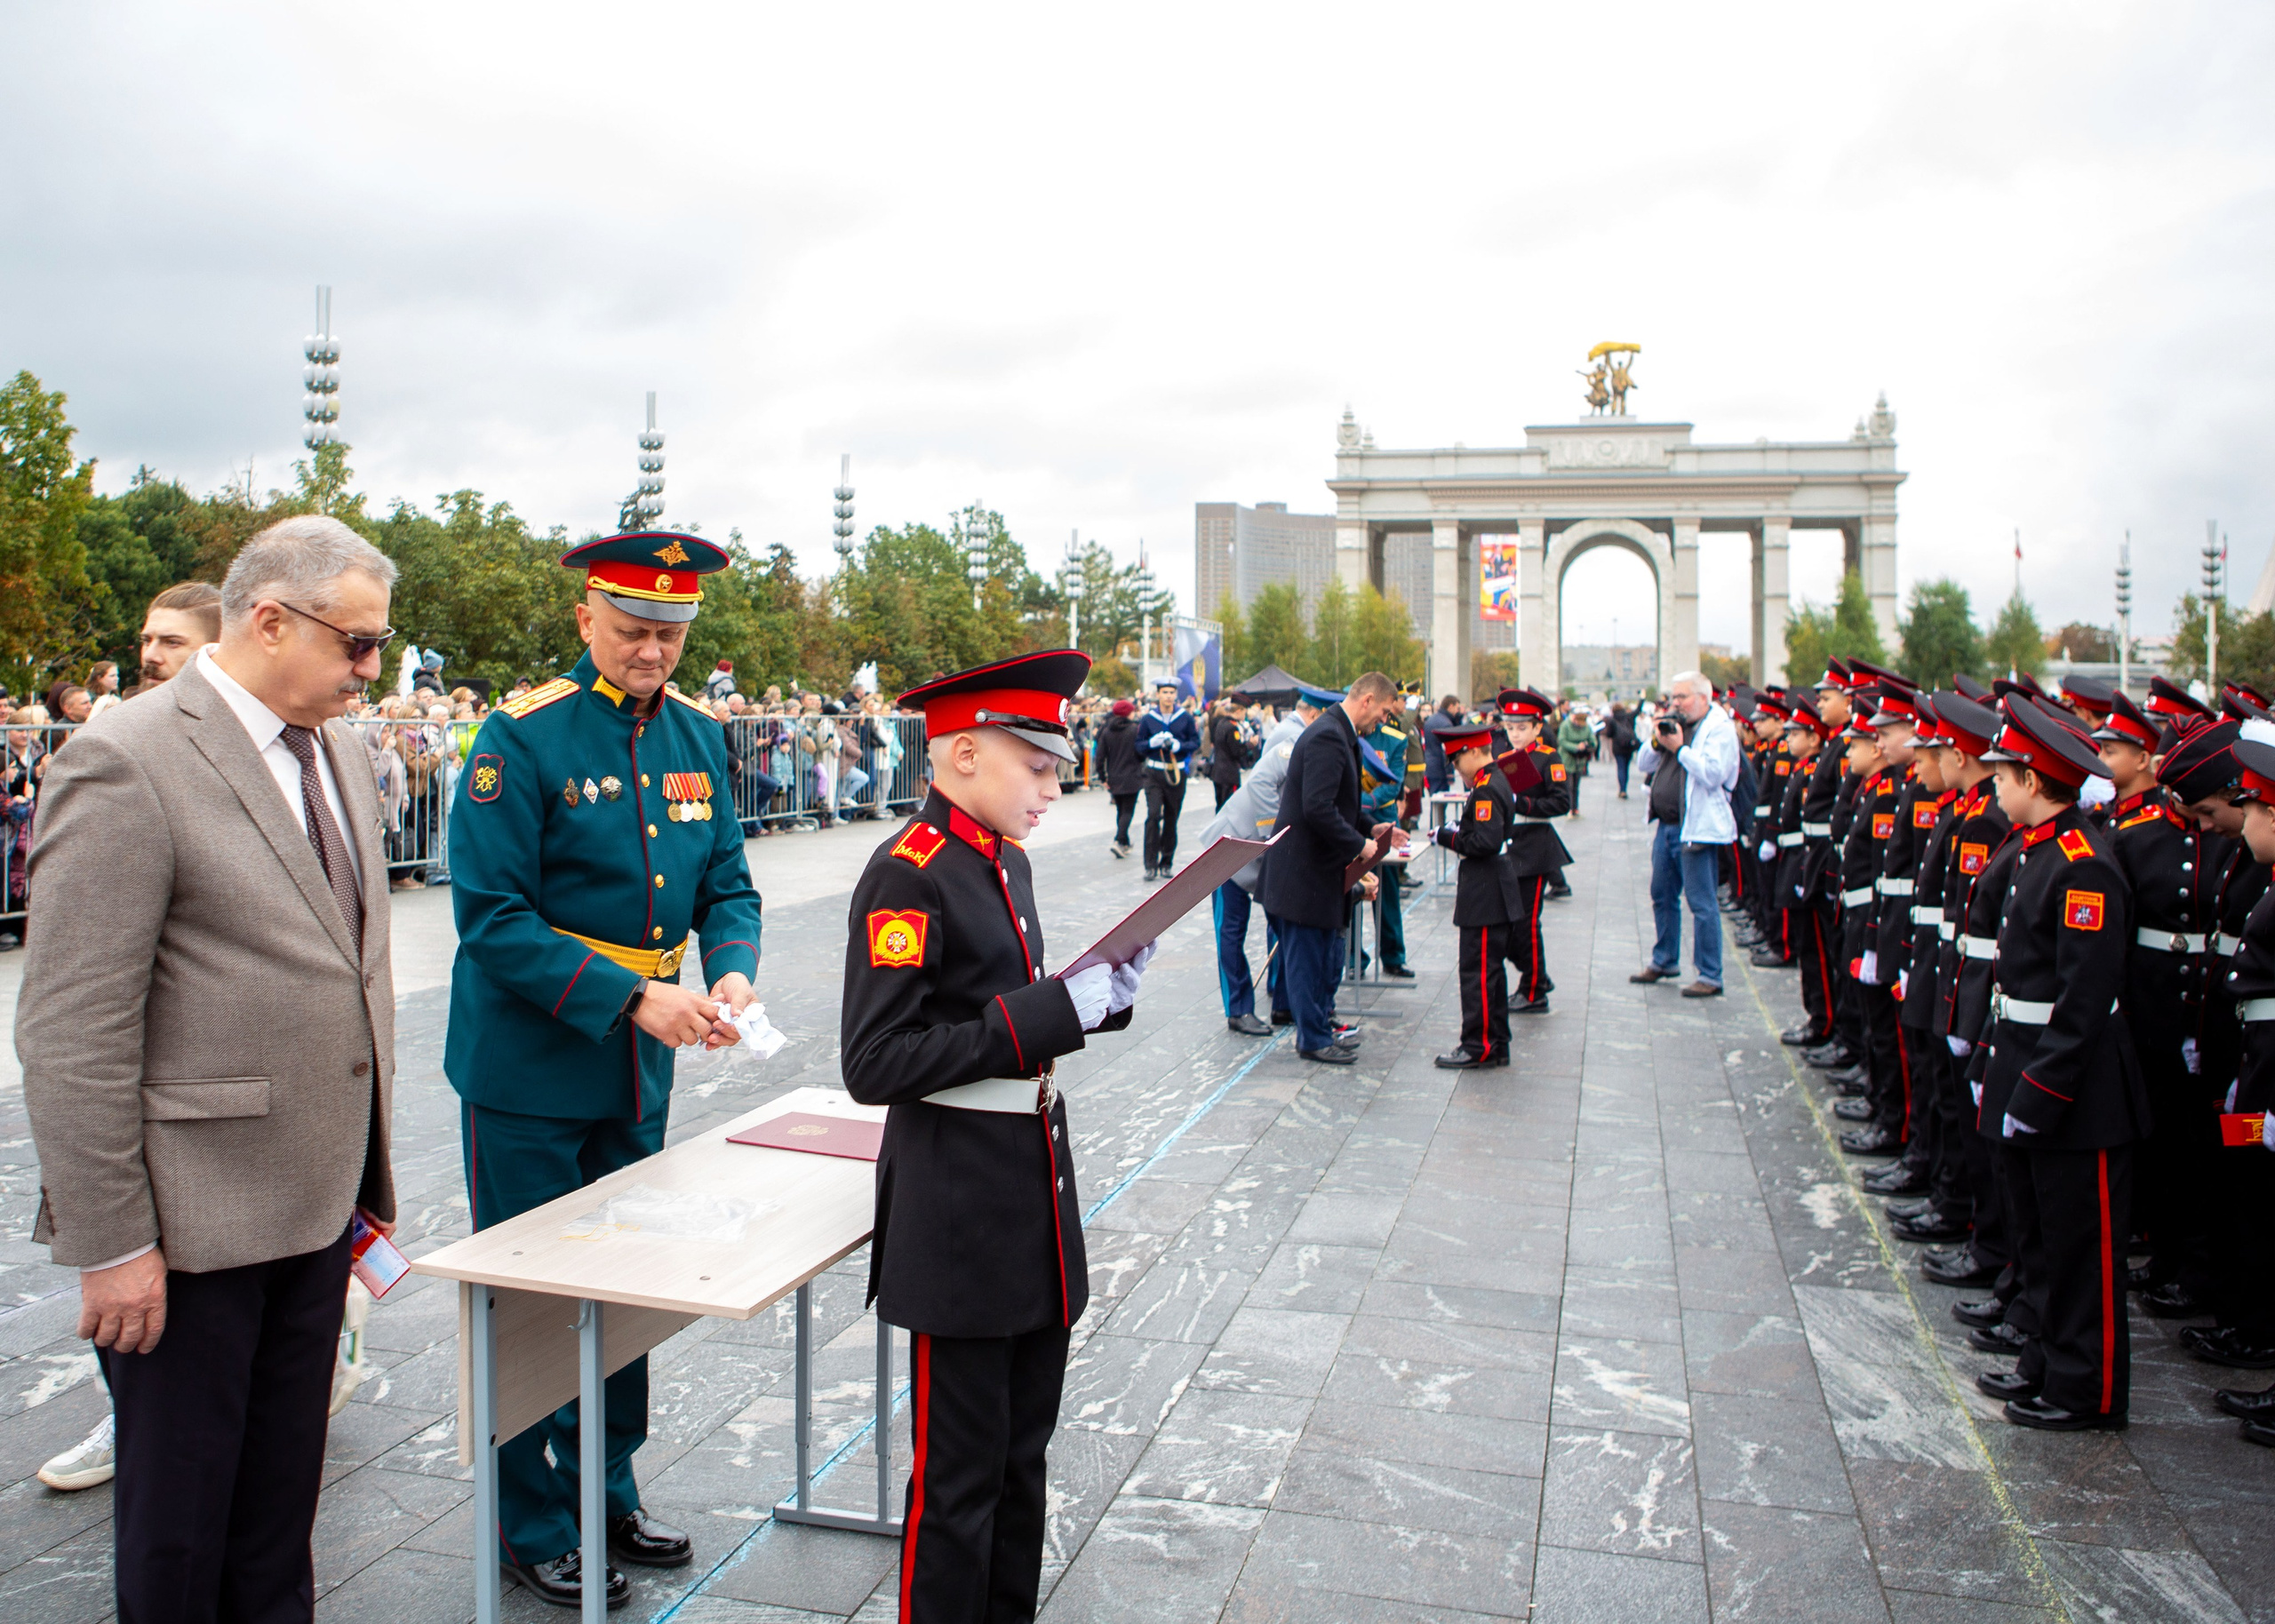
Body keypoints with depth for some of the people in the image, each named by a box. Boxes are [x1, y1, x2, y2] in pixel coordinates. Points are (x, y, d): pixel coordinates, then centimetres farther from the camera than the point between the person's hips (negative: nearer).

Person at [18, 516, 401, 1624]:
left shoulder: (337, 751, 9)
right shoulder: (125, 763, -16)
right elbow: (71, 1037, -17)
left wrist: (369, 1168, 14)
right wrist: (109, 1242, -15)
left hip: (317, 1202, 7)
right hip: (192, 1223, -7)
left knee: (282, 1492, 20)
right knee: (179, 1512, 12)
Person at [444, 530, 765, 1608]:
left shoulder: (695, 734, 3)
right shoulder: (523, 734, -15)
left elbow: (725, 883, 7)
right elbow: (493, 918, -18)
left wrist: (731, 971, -14)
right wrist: (632, 997, -25)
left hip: (638, 1070, 6)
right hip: (528, 1065, -6)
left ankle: (606, 1495, 34)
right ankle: (532, 1529, 24)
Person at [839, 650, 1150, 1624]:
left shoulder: (1004, 859, 9)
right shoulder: (908, 874, -17)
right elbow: (875, 1066, -22)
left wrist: (1097, 992, 1)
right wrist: (1046, 1013, -24)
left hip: (1033, 1195, 8)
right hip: (958, 1210, -8)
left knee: (1024, 1455, 20)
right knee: (961, 1471, 6)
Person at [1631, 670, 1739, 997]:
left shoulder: (1720, 729, -10)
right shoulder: (1674, 724, 13)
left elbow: (1712, 774, -23)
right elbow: (1646, 764, 14)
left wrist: (1678, 747, -19)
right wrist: (1657, 741, -4)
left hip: (1696, 828, -8)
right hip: (1666, 825, 9)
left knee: (1701, 903, -5)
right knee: (1662, 896, 18)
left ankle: (1711, 976, 1)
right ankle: (1664, 961, 33)